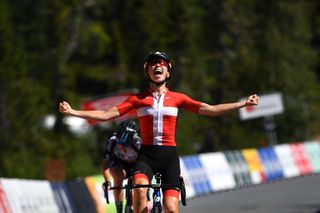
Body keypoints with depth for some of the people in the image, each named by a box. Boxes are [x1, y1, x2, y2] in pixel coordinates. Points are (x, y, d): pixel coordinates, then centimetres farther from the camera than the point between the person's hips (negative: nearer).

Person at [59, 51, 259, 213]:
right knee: (140, 188, -30)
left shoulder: (177, 98, 7)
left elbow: (209, 110, 1)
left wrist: (243, 104, -7)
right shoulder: (138, 99, 7)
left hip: (169, 155, 1)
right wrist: (72, 112, -4)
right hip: (147, 154, -1)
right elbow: (107, 114, 3)